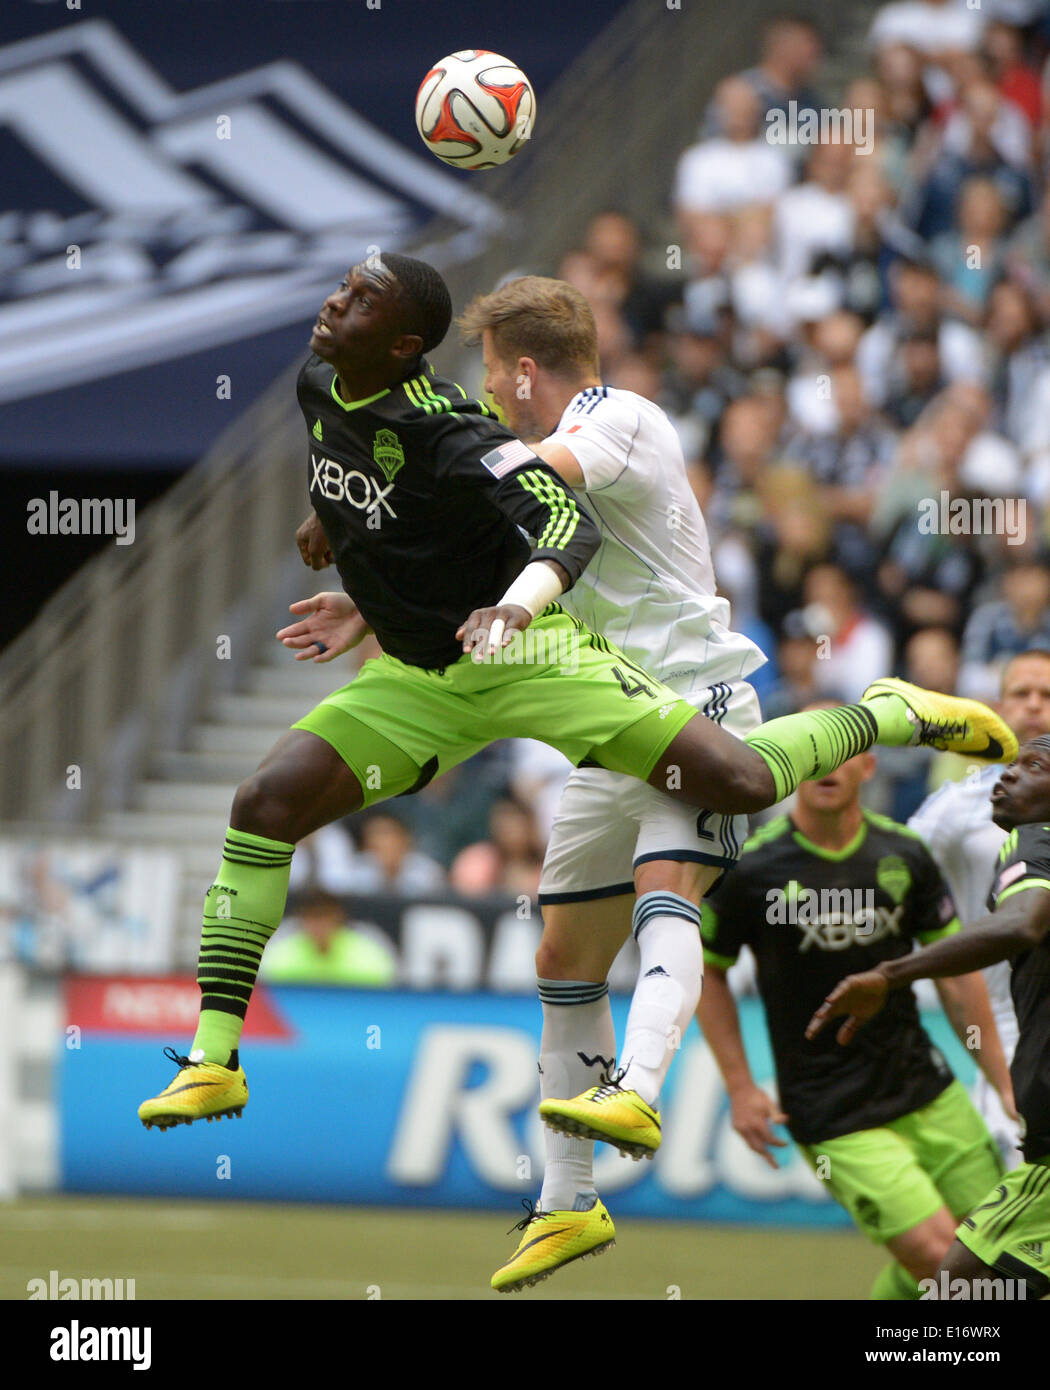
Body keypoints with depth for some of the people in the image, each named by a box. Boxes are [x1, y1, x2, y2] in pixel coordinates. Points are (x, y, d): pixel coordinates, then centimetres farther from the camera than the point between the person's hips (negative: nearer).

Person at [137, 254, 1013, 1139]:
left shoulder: (441, 429, -25)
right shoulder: (320, 387, -2)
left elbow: (569, 520, -36)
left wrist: (519, 603, -53)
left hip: (525, 656, -7)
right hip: (413, 681, 7)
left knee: (741, 783, -13)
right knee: (266, 804, -13)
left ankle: (894, 716, 18)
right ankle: (214, 1061, -9)